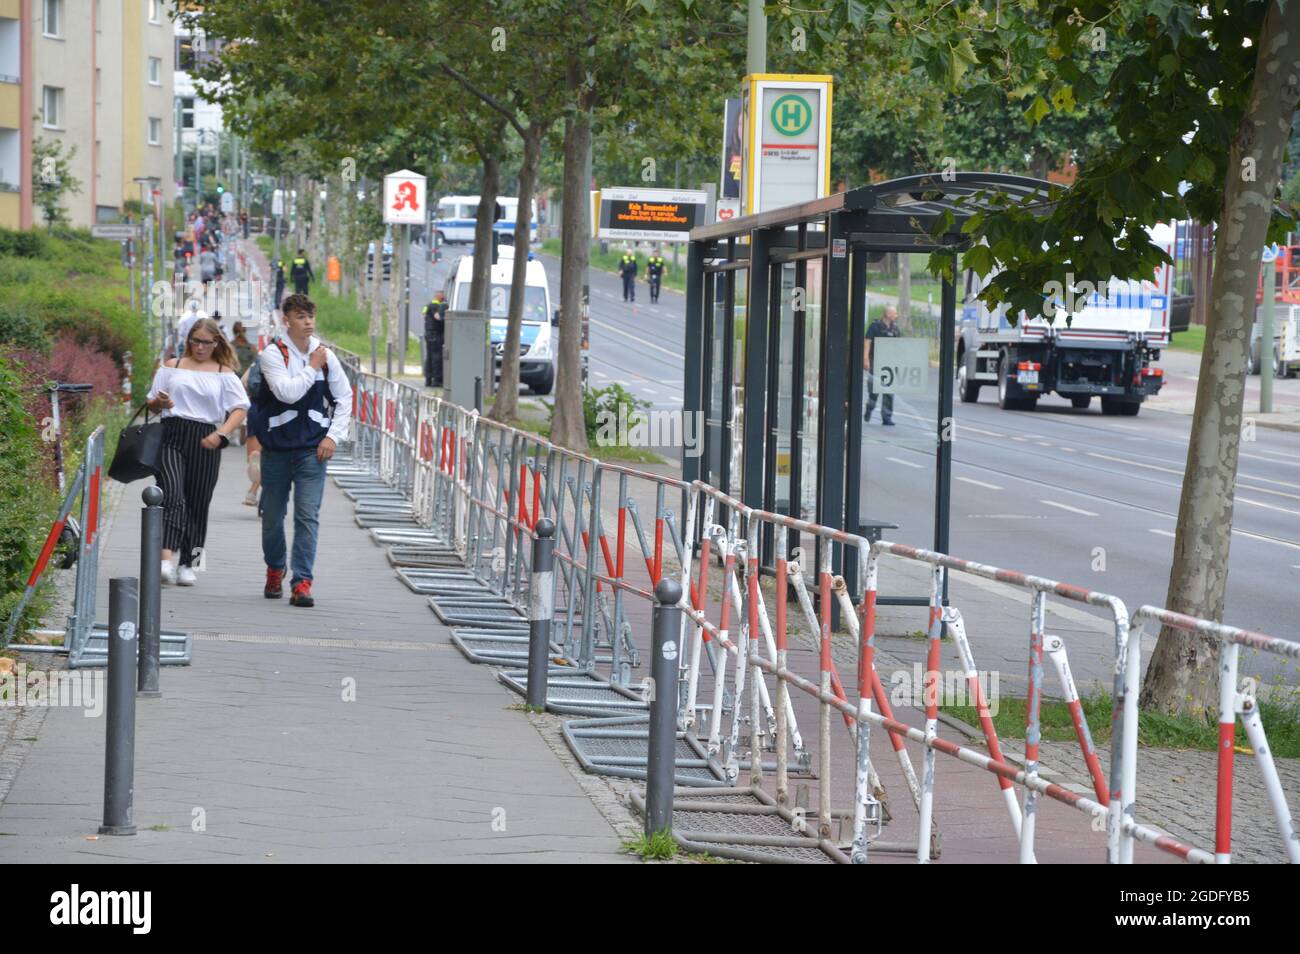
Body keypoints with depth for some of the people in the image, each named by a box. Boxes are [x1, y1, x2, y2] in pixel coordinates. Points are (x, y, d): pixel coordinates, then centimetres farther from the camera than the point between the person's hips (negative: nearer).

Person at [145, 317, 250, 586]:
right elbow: (151, 403, 19)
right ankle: (166, 559, -31)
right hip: (172, 435, -1)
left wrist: (221, 434, -16)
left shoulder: (224, 373, 11)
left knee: (197, 502, 3)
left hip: (205, 440, 1)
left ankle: (187, 564, 14)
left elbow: (240, 408, 1)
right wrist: (160, 402, -7)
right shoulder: (173, 367, 15)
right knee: (172, 495, -19)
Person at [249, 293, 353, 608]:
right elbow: (287, 392, -20)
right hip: (277, 445, -1)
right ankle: (275, 570, 34)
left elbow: (344, 398, 12)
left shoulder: (325, 355, 4)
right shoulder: (273, 354, -6)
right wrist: (312, 367, -11)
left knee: (308, 515, -10)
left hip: (313, 448, 1)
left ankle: (302, 582, -11)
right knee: (273, 515, 11)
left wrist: (333, 436, 2)